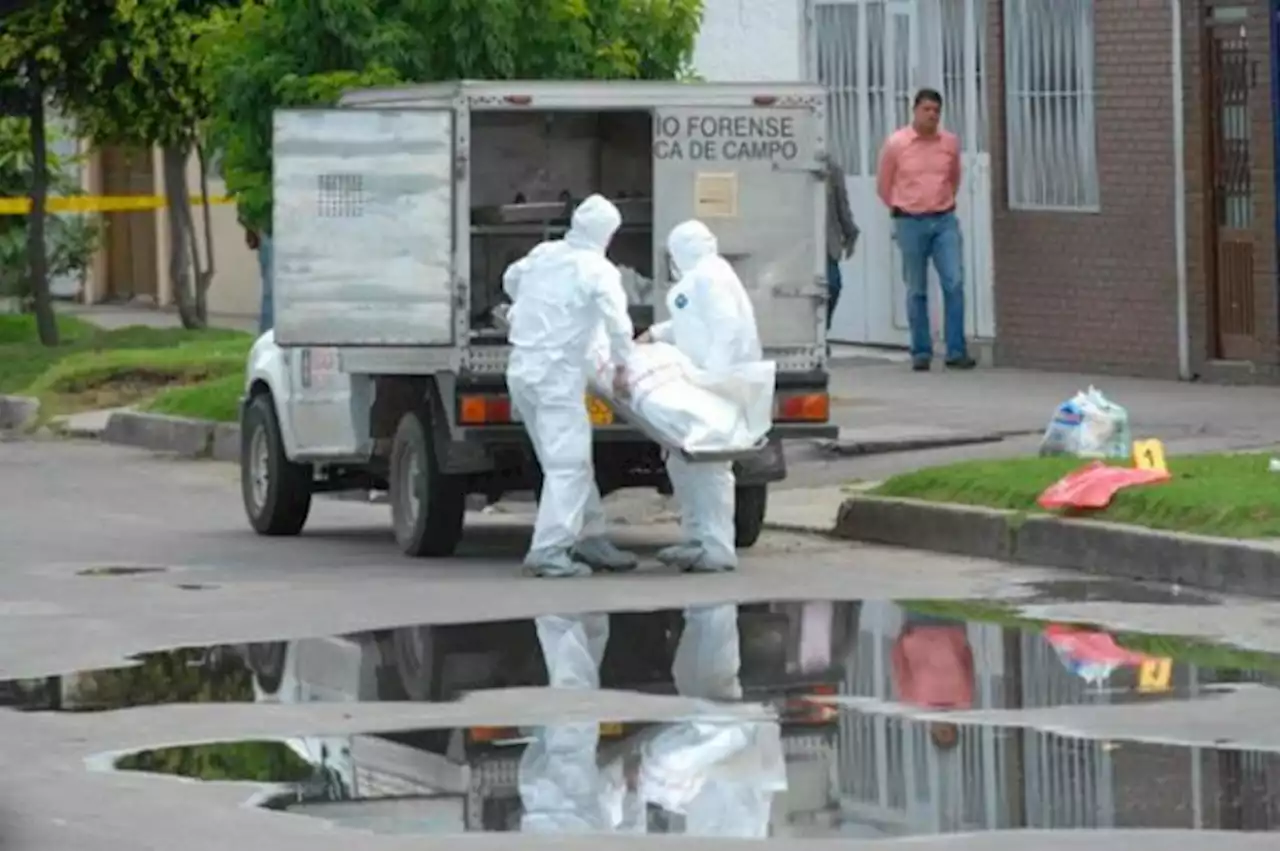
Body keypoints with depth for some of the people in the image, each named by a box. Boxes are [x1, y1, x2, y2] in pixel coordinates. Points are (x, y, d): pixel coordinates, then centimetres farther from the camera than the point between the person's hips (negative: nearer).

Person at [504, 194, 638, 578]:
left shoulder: (543, 254, 10)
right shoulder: (598, 270, -10)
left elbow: (511, 279, 30)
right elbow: (617, 320, -23)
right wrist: (621, 365, -11)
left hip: (523, 369, 8)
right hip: (557, 373, -8)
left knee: (573, 460, 17)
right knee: (568, 464, -8)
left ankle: (590, 538, 23)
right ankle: (548, 551, -15)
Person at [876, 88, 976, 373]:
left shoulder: (950, 143, 5)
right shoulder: (896, 144, -3)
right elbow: (883, 186, 8)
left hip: (945, 221, 2)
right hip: (911, 223, -2)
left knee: (954, 283, -8)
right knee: (917, 291, 3)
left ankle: (956, 351, -5)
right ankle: (921, 353, 10)